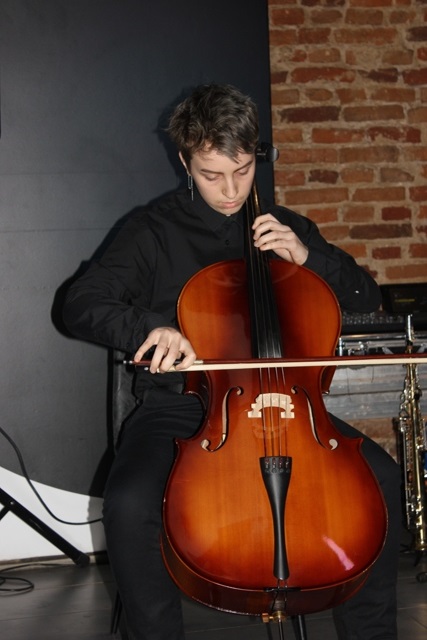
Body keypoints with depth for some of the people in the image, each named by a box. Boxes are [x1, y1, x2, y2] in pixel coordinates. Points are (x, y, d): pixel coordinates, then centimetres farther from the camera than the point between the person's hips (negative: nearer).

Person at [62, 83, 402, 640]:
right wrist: (148, 326, -25)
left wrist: (308, 255, -5)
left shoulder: (285, 228, 13)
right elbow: (81, 306, -4)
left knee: (381, 475, -20)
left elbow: (366, 299, 14)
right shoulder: (155, 231, 4)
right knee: (129, 502, -31)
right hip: (179, 405, -2)